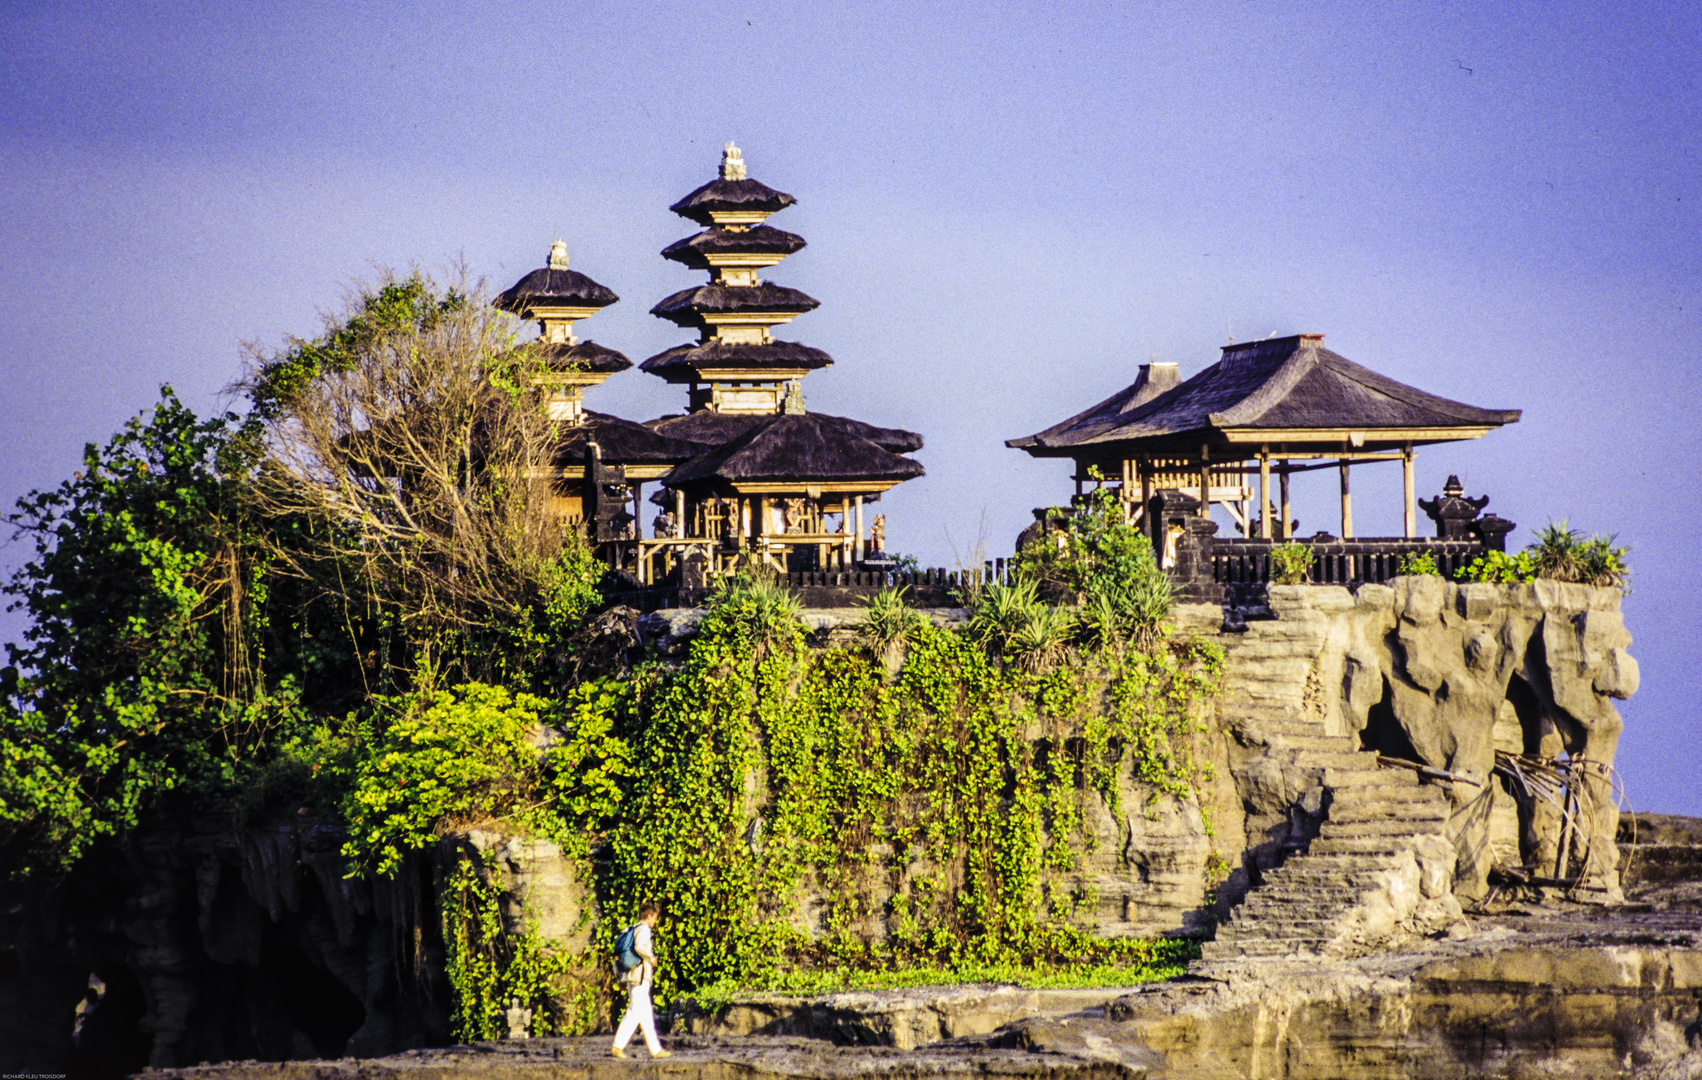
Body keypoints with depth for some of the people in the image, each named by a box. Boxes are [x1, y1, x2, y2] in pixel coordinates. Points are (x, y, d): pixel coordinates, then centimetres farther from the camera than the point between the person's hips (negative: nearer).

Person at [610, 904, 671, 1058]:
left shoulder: (633, 930, 19)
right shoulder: (643, 929, -9)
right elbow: (640, 947, -29)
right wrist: (651, 958, -13)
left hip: (632, 977, 10)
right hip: (640, 977, -10)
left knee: (646, 1014, 10)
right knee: (634, 1012, -10)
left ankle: (655, 1049, 11)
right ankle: (618, 1046, -13)